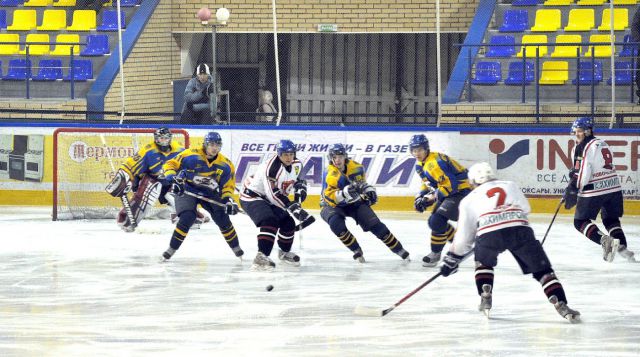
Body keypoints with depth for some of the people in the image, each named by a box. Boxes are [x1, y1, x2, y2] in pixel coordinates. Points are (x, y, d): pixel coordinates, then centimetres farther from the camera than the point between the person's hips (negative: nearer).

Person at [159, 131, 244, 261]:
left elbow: (228, 185, 3)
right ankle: (172, 249, -11)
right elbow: (170, 165, -14)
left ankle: (236, 248, 16)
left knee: (223, 219, -6)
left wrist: (229, 200, -13)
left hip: (210, 193, 3)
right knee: (187, 218, -24)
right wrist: (173, 179, -31)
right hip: (187, 190, -3)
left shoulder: (225, 165, -8)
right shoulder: (190, 155, -20)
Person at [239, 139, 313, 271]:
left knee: (288, 223, 11)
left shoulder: (296, 165, -3)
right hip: (252, 196, -9)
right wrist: (294, 208, -34)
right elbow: (274, 195, -34)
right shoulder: (271, 168, -31)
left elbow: (297, 179, 20)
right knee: (270, 221, -31)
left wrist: (300, 189, -2)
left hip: (268, 199, 9)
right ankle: (261, 256, -38)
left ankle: (284, 252, 38)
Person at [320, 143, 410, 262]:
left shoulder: (356, 167, -7)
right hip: (332, 206, -3)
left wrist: (369, 190, -2)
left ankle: (399, 249, 3)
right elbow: (329, 196, -31)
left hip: (354, 203, 3)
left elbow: (362, 182, 15)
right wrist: (344, 193, -45)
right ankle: (356, 250, -17)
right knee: (336, 223, -34)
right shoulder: (330, 174, -24)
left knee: (374, 224, -8)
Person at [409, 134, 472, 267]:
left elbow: (451, 184, -27)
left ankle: (435, 253, -3)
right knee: (434, 222, 10)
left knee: (437, 221, -18)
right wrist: (420, 196, 1)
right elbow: (427, 183, 19)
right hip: (447, 192, 11)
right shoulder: (420, 165, 7)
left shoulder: (437, 161, -25)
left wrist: (434, 197, -23)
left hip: (460, 190, -11)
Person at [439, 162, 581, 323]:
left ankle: (485, 300, 17)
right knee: (542, 269, 9)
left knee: (483, 263, 32)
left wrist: (451, 260, 39)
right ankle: (562, 306, -7)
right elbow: (525, 208, 32)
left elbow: (464, 236, 28)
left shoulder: (469, 199, 28)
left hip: (488, 233, 0)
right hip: (520, 230, 0)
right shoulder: (510, 185, 31)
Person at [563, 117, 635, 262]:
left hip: (594, 190, -8)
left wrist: (572, 191, -13)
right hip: (614, 188, 8)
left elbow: (583, 174, -17)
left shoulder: (583, 148, -11)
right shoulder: (602, 143, 17)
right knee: (611, 220, 20)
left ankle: (605, 241, -17)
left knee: (580, 221, 2)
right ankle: (622, 247, 4)